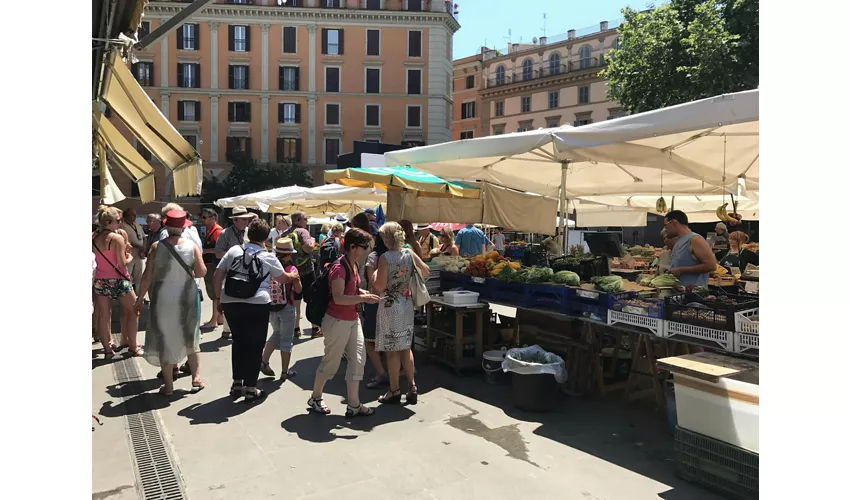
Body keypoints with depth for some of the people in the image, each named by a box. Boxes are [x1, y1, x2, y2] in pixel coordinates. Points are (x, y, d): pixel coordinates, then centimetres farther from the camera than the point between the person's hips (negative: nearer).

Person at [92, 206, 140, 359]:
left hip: (99, 280, 6)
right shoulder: (117, 238, -16)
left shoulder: (93, 238, 2)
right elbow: (122, 263, -18)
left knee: (103, 314, 10)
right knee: (133, 311, 10)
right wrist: (130, 257, 2)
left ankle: (108, 348, 17)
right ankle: (133, 346, 12)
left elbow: (100, 258, 6)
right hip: (117, 280, -6)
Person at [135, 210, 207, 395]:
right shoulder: (192, 246, -7)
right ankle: (196, 378, 20)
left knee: (164, 339, 10)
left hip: (163, 299, -1)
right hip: (187, 297, 1)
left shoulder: (157, 247, -9)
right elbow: (202, 272, -7)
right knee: (190, 337, 18)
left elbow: (147, 276, -7)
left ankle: (168, 385, 16)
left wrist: (140, 297, 4)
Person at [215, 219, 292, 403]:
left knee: (238, 342, 19)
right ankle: (250, 389, 11)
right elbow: (284, 279, 11)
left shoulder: (234, 250, 6)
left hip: (231, 303, 4)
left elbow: (218, 275, 7)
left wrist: (220, 297, 17)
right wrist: (293, 277, 33)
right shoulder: (268, 257, -1)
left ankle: (237, 384, 28)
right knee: (255, 345, 7)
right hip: (257, 304, -4)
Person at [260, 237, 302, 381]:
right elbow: (298, 290, -6)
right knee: (286, 339, 8)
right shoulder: (291, 269, -13)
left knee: (276, 333, 26)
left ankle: (264, 361, 15)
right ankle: (285, 372, 16)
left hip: (270, 306, 4)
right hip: (286, 308, -4)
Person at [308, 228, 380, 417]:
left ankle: (353, 404, 16)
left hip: (353, 320, 9)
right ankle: (315, 398, 28)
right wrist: (362, 298, -30)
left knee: (358, 360, 7)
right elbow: (338, 298, -26)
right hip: (338, 321, -9)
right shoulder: (339, 268, -21)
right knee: (331, 362, 6)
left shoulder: (354, 265, 9)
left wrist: (365, 293, 4)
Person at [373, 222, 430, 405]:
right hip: (406, 304, 6)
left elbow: (379, 286, -18)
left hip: (389, 306, -6)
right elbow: (425, 271, 14)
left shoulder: (385, 257, -16)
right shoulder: (409, 253, 1)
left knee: (392, 350, 4)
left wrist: (375, 275, 1)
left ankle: (394, 391, 12)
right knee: (406, 347, 15)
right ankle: (412, 387, 17)